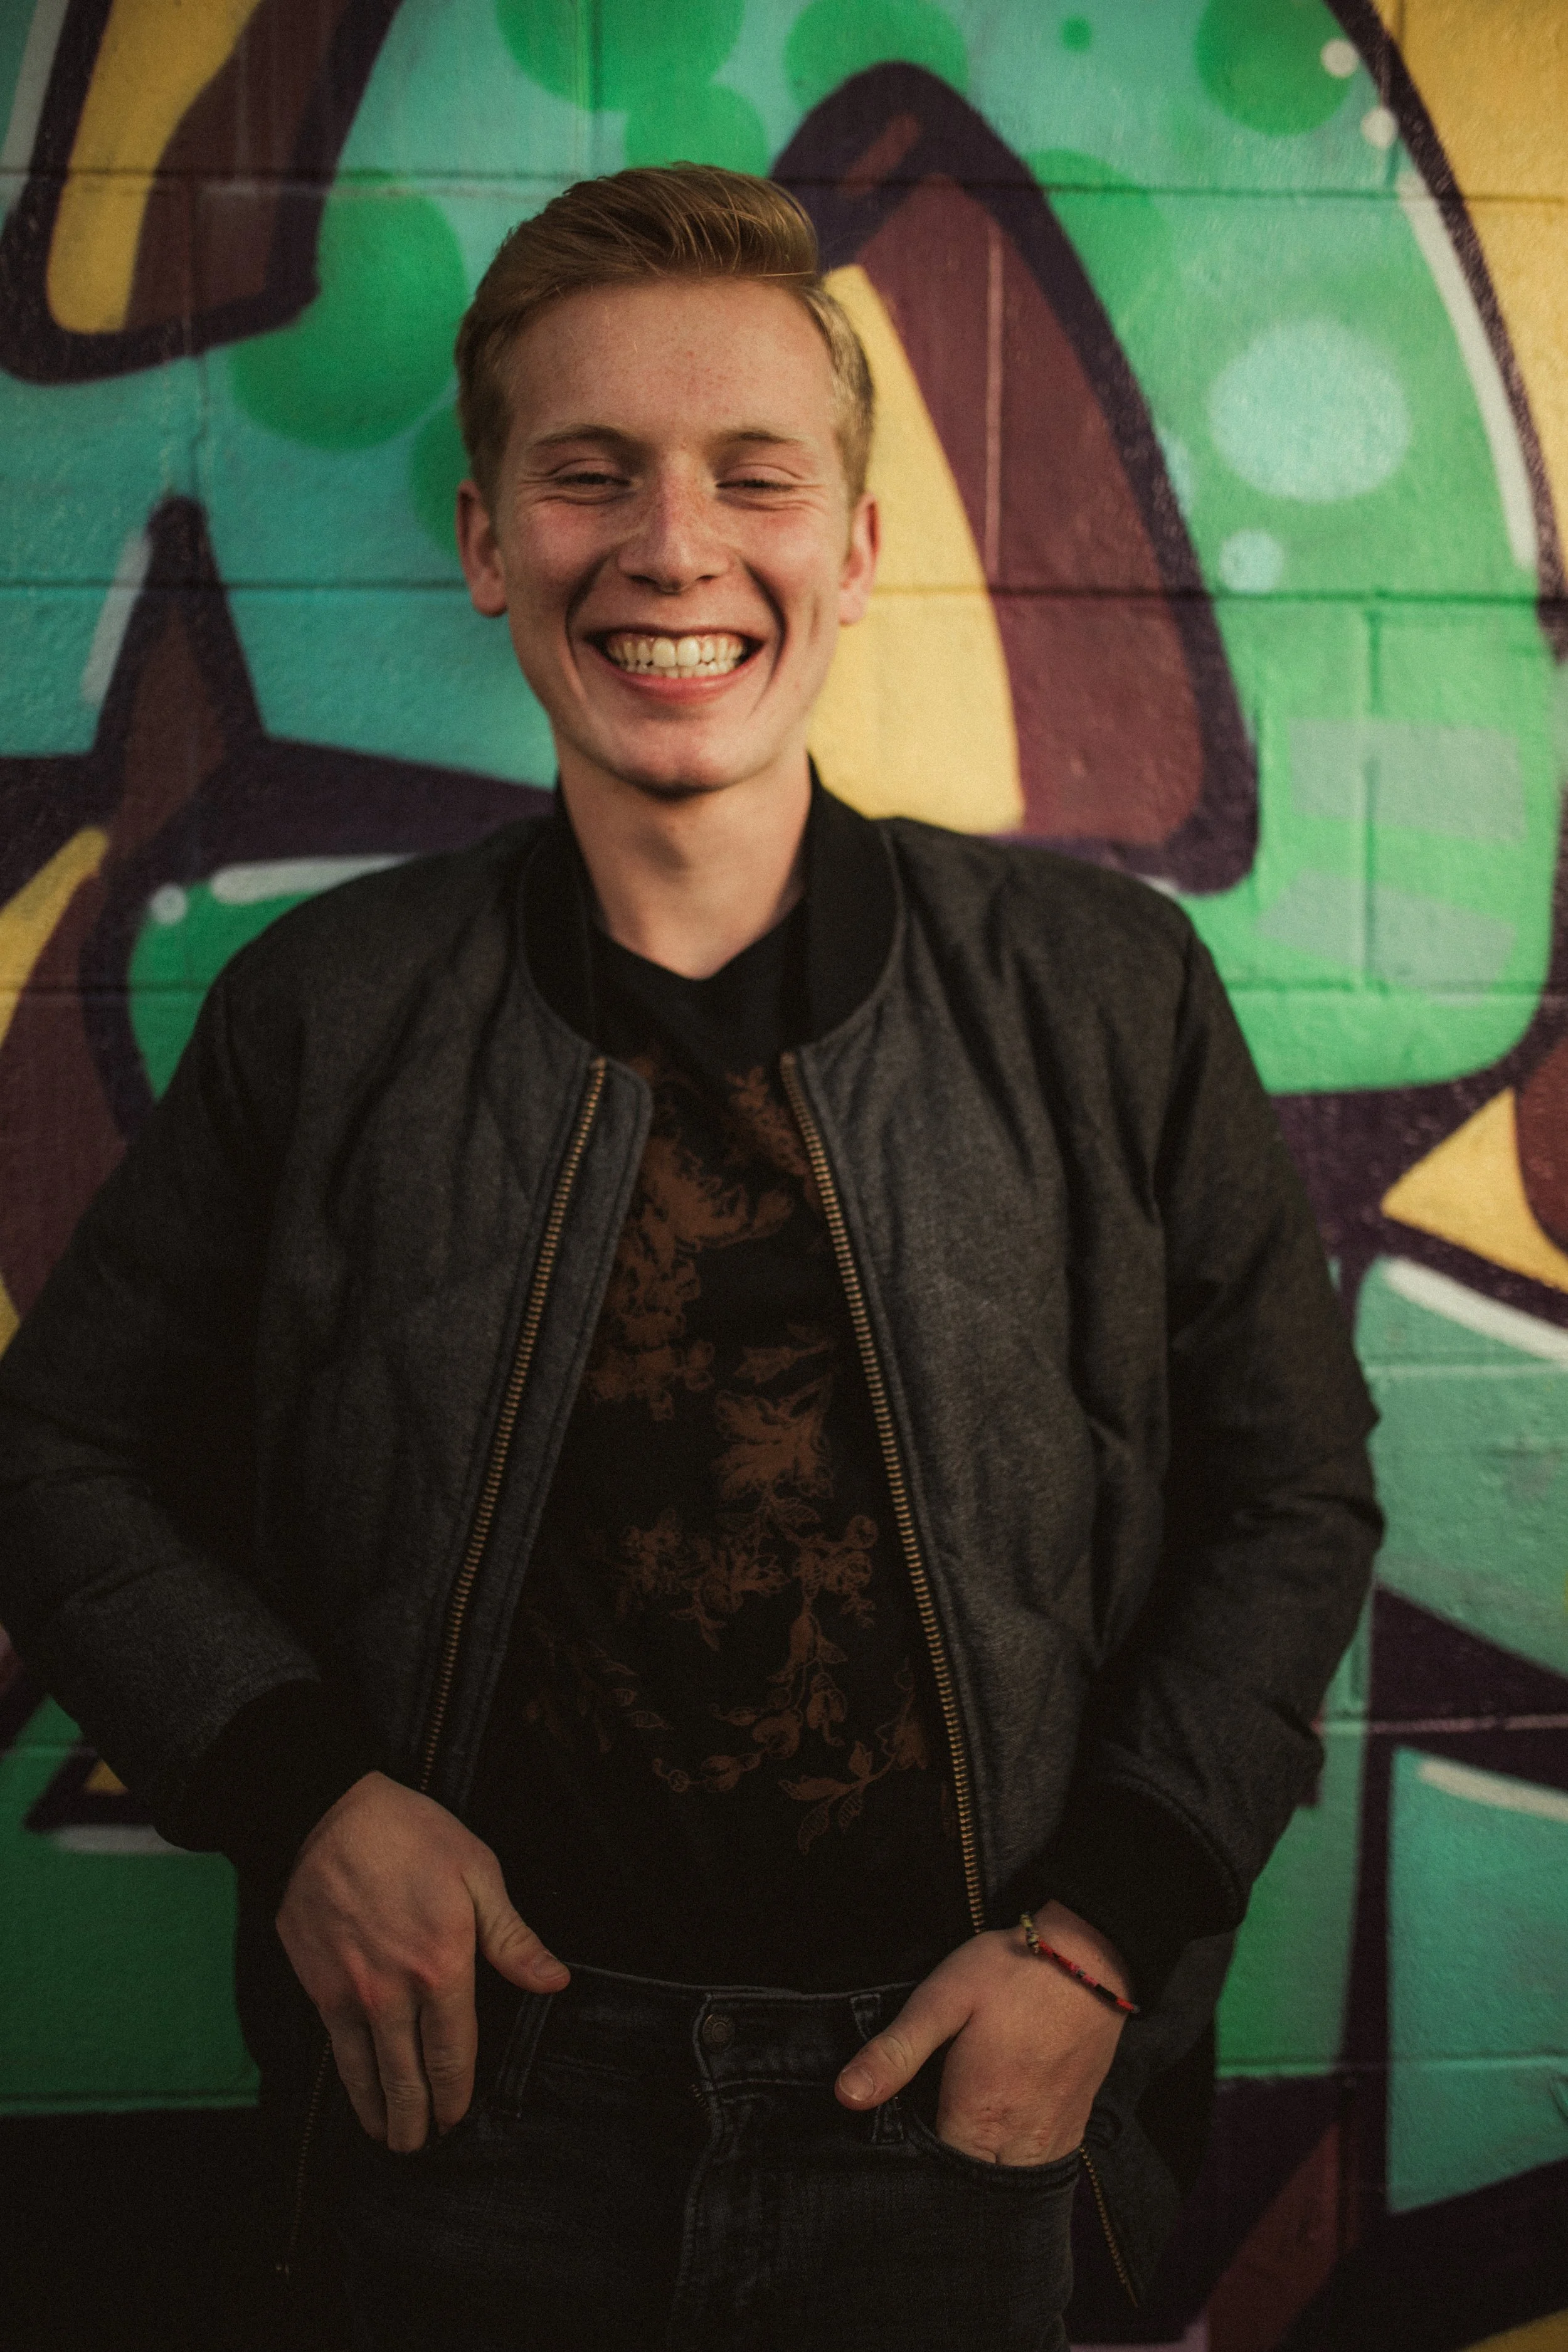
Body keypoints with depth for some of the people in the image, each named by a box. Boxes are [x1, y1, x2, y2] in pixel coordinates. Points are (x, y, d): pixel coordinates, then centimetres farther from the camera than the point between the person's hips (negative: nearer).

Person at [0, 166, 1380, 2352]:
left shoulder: (1109, 999, -5)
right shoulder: (327, 1019, -4)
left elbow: (1292, 1494, 3)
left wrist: (1107, 1927, -6)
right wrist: (297, 1790, -10)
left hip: (945, 2101, 0)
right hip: (490, 2093, 0)